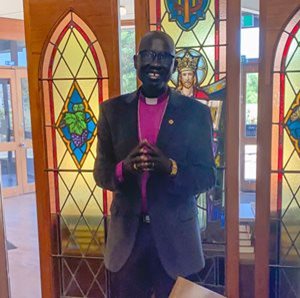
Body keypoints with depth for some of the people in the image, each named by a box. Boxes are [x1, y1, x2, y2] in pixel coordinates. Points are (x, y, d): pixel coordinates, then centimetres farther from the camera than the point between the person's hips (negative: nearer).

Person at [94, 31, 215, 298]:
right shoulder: (113, 109, 2)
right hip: (126, 234, 2)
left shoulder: (196, 112, -3)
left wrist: (170, 167, -23)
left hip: (175, 234, -1)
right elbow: (101, 172, 3)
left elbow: (207, 176, -3)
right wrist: (124, 167, -20)